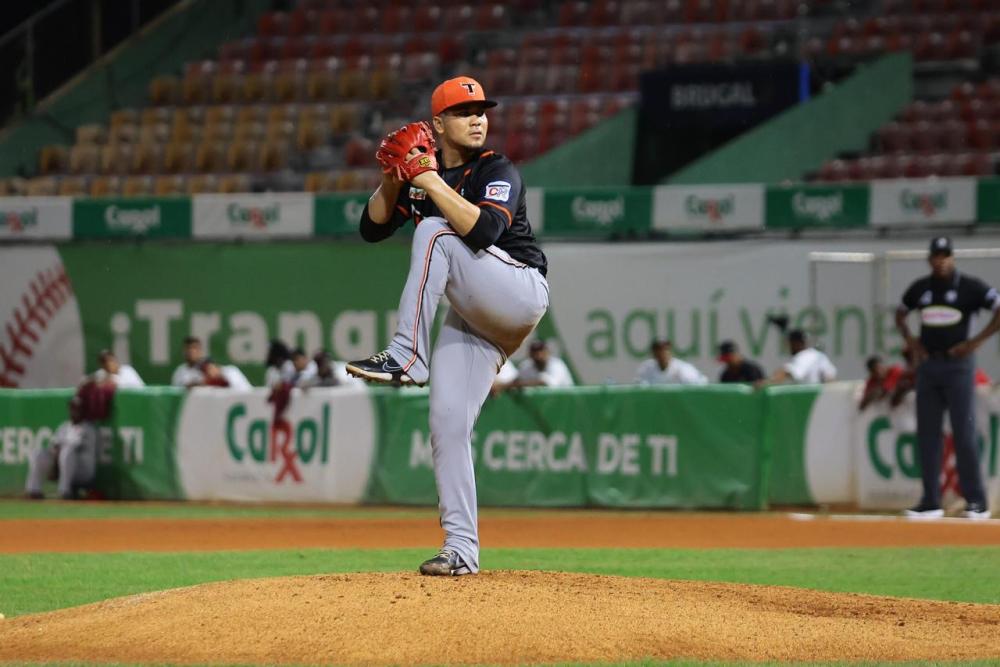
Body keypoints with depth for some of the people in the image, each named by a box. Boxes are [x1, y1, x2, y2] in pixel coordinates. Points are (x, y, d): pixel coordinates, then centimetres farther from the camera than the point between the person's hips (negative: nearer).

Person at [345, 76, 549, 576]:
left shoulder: (497, 172, -8)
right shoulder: (423, 170, 11)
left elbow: (484, 230, -27)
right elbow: (373, 228, 7)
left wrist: (430, 180, -25)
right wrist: (393, 178, -8)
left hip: (520, 291, -6)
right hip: (471, 317, 6)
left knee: (434, 233, -26)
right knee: (447, 423, -4)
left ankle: (407, 357, -31)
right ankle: (461, 549, -1)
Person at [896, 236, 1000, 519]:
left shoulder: (970, 287, -5)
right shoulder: (920, 288, 9)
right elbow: (900, 314, 26)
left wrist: (976, 342, -14)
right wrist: (909, 340, 8)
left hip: (957, 365, -5)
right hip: (927, 366, 5)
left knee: (964, 434, -7)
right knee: (927, 435, 3)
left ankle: (976, 502, -4)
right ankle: (931, 501, 7)